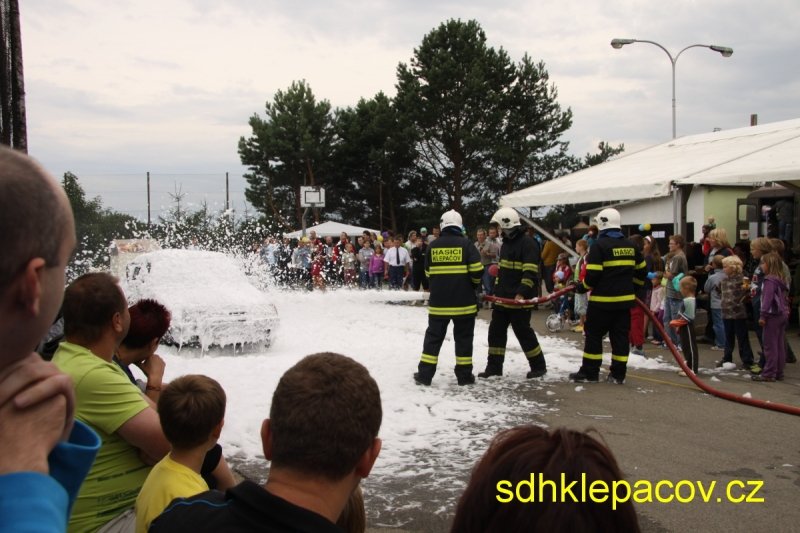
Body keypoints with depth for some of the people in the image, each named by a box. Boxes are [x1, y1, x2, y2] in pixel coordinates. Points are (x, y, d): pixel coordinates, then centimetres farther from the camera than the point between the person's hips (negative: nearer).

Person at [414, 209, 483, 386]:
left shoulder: (432, 246, 2)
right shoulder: (465, 244, -7)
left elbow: (428, 273, 9)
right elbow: (477, 270, -11)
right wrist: (474, 284, 9)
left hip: (438, 301, 2)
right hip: (463, 301, -2)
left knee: (434, 337, 10)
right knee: (463, 338, 8)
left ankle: (425, 374, 10)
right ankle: (464, 375, 12)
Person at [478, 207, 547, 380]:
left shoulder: (527, 243, -14)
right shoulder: (506, 242, 15)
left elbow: (530, 272, -21)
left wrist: (521, 293, -28)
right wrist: (497, 289, 20)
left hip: (519, 299, -9)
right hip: (503, 297, 9)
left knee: (523, 331, -2)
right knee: (496, 330, 8)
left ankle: (538, 366, 14)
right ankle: (494, 367, 15)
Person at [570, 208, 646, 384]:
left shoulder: (599, 245, -12)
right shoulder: (630, 246, 10)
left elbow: (593, 274, -17)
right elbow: (641, 271, 17)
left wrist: (582, 287, 0)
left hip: (602, 300, -6)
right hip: (624, 299, 6)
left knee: (594, 335, 4)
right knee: (620, 336, 9)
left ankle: (589, 372, 7)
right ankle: (618, 374, 12)